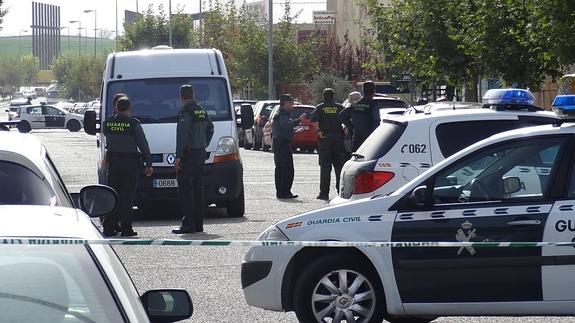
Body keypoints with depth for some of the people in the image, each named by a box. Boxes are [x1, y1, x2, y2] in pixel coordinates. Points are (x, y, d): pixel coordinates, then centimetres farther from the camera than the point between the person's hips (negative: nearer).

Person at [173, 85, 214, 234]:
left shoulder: (186, 111, -13)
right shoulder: (202, 111, 14)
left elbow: (182, 134, -19)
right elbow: (210, 128, 26)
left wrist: (178, 156, -19)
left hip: (189, 154, -9)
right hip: (201, 153, 9)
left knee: (185, 189, -7)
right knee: (198, 189, 12)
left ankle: (188, 225, -12)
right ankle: (198, 224, 15)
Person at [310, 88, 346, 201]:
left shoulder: (320, 108, 4)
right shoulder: (340, 107, 6)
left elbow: (314, 119, -14)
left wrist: (319, 131, -12)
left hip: (325, 139, -1)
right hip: (338, 139, 1)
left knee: (325, 167, 1)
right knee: (339, 166, 7)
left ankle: (324, 193, -1)